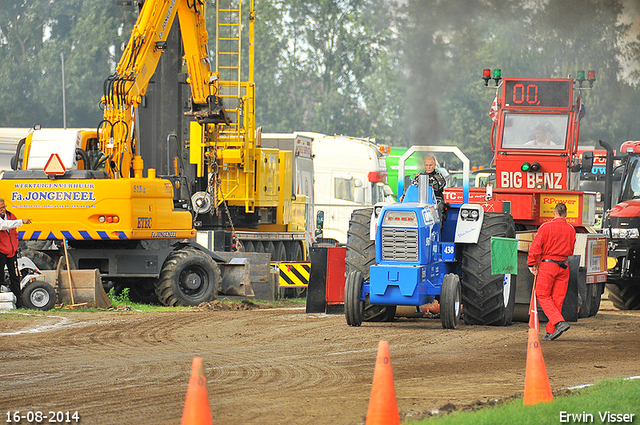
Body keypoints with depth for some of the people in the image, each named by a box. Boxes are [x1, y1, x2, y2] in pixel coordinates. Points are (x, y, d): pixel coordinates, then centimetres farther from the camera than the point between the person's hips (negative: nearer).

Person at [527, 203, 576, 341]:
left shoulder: (546, 227, -9)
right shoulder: (571, 230, 5)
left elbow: (536, 247, -11)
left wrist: (531, 264, -3)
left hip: (548, 265, -5)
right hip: (564, 266, 5)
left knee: (543, 296, 3)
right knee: (558, 298, 8)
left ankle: (559, 322, -15)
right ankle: (551, 331, 11)